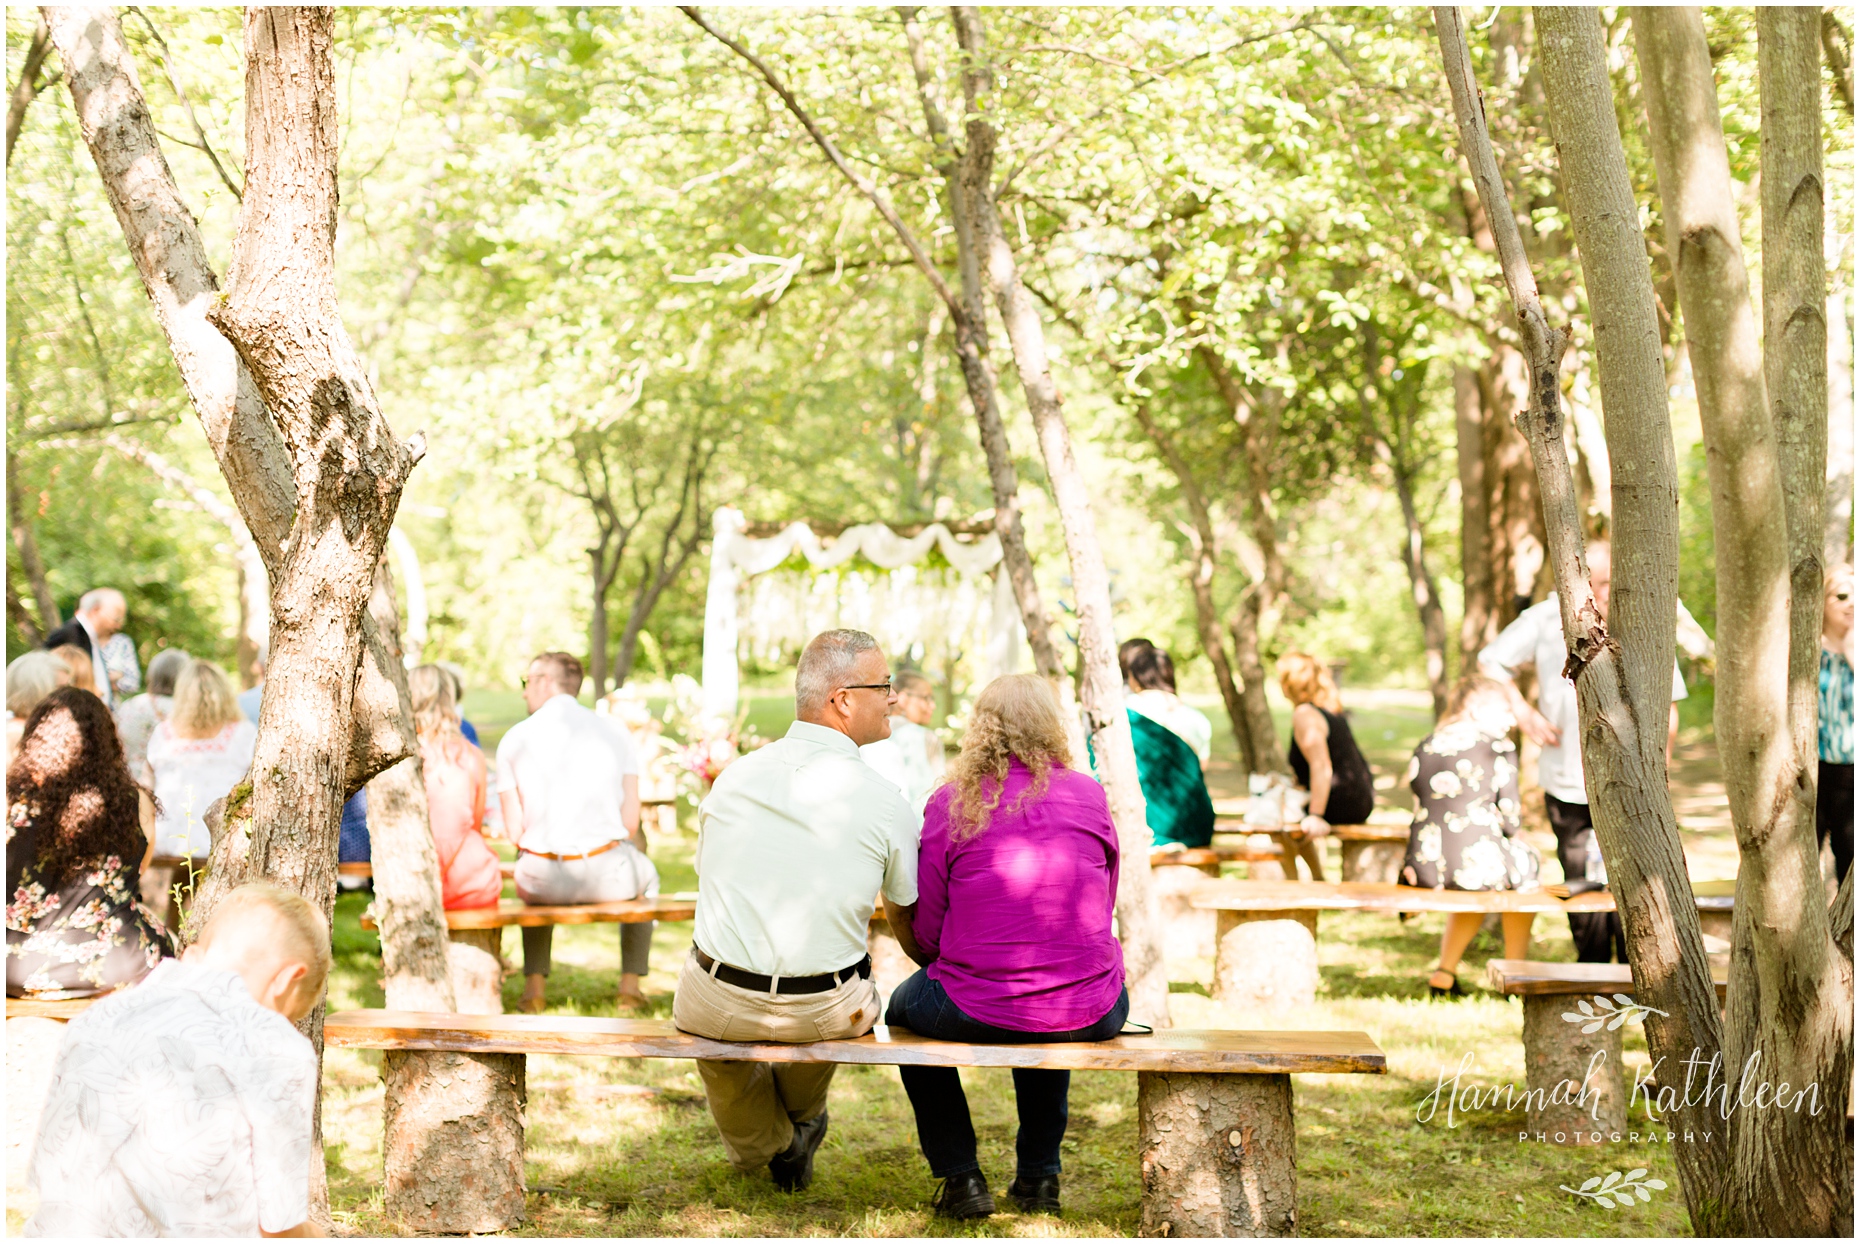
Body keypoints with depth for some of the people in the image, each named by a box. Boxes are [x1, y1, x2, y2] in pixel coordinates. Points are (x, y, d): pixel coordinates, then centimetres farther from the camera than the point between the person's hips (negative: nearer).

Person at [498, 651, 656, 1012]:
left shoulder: (514, 740, 1)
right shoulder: (614, 732, 4)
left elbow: (514, 830, 0)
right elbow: (631, 821, 1)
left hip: (544, 879, 0)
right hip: (608, 877, 0)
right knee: (646, 874, 36)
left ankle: (534, 985, 32)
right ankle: (630, 985, 33)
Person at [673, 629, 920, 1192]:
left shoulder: (731, 779, -2)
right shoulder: (885, 803, -11)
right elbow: (908, 922, 4)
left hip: (718, 1009, 1)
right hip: (824, 1016, -1)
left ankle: (760, 1147, 52)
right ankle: (800, 1120, 61)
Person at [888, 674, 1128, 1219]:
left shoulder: (951, 802, -5)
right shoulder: (1087, 794, 1)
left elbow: (925, 932, 0)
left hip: (975, 1011, -2)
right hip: (1091, 1015, 3)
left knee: (904, 1007, 31)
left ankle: (961, 1177, 25)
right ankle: (1038, 1176, 38)